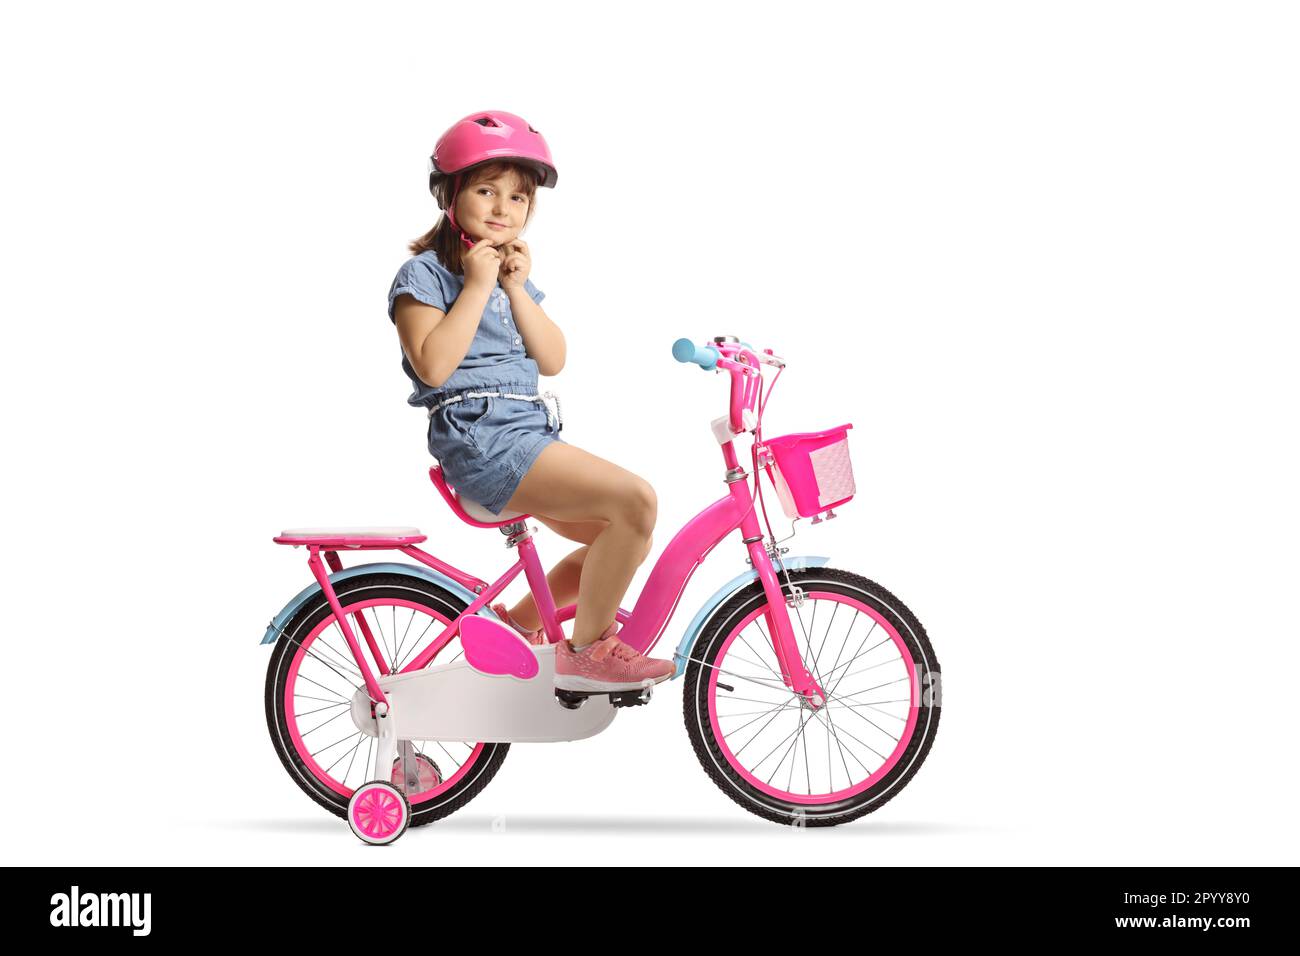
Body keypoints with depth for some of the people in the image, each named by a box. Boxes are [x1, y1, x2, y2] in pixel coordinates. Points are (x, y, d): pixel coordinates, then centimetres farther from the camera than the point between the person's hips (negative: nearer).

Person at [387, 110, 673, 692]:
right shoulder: (425, 273, -2)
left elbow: (553, 360, 8)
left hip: (528, 434, 9)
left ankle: (518, 621, 19)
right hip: (478, 436, -9)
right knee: (635, 499, -23)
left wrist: (518, 289, -3)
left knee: (627, 537, 5)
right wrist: (476, 286, -14)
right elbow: (433, 365, -18)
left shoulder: (514, 274, 22)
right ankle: (585, 651, -11)